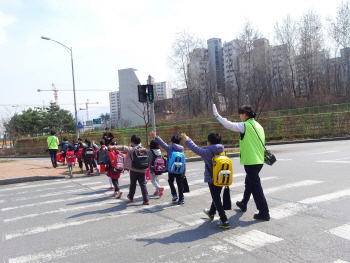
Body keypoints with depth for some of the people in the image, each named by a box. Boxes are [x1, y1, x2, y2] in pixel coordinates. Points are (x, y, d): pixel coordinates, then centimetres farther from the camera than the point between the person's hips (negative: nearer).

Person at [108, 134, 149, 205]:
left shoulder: (132, 149, -10)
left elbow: (124, 148, -21)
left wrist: (113, 147, -24)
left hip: (134, 170, -3)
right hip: (142, 170, 3)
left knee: (133, 183, 16)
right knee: (143, 184, 5)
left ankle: (131, 197, 34)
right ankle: (146, 200, 0)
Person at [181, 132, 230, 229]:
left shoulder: (207, 152, -14)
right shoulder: (221, 152, 4)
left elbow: (195, 149, -6)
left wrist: (187, 140, 7)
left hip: (212, 180, -7)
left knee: (217, 200, -2)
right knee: (216, 197, 23)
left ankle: (224, 221, -4)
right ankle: (211, 213, 45)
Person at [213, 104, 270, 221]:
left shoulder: (245, 125, -12)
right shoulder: (258, 126, 12)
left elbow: (228, 124, -13)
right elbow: (261, 142, 16)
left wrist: (217, 115, -4)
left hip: (250, 161, -9)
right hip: (259, 160, 9)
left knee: (256, 186, -4)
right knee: (249, 182, 23)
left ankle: (264, 213, -1)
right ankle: (243, 203, 41)